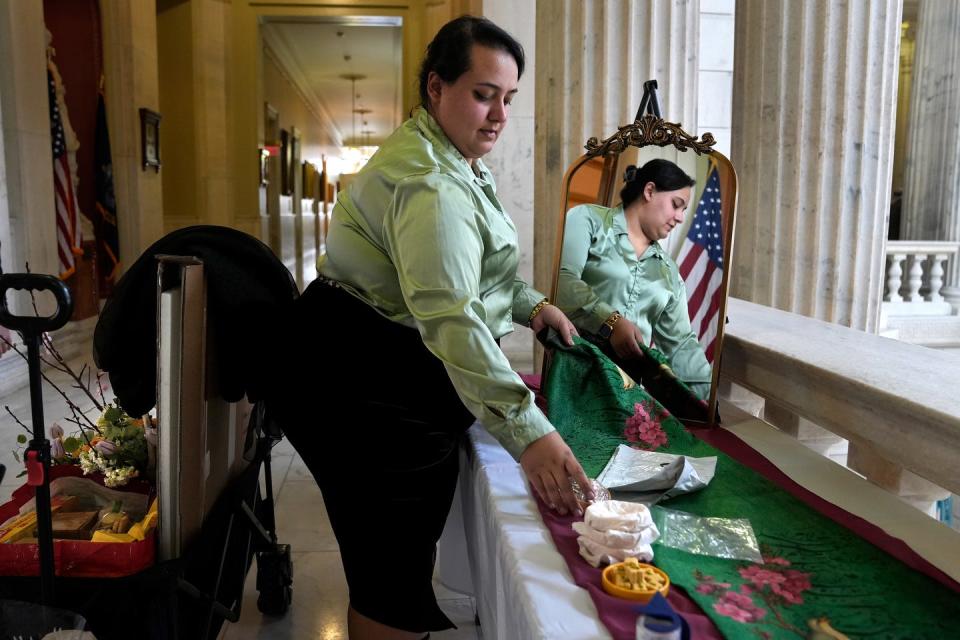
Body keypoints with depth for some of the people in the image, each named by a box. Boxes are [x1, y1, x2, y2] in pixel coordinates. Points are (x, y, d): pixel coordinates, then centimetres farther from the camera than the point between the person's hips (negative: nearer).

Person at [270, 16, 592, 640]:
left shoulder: (453, 161, 12)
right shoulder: (429, 182, -24)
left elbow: (464, 270, 22)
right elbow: (453, 319, -36)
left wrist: (529, 303, 7)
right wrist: (530, 434, -40)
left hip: (395, 374, 11)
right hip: (364, 389, -11)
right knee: (392, 556, 2)